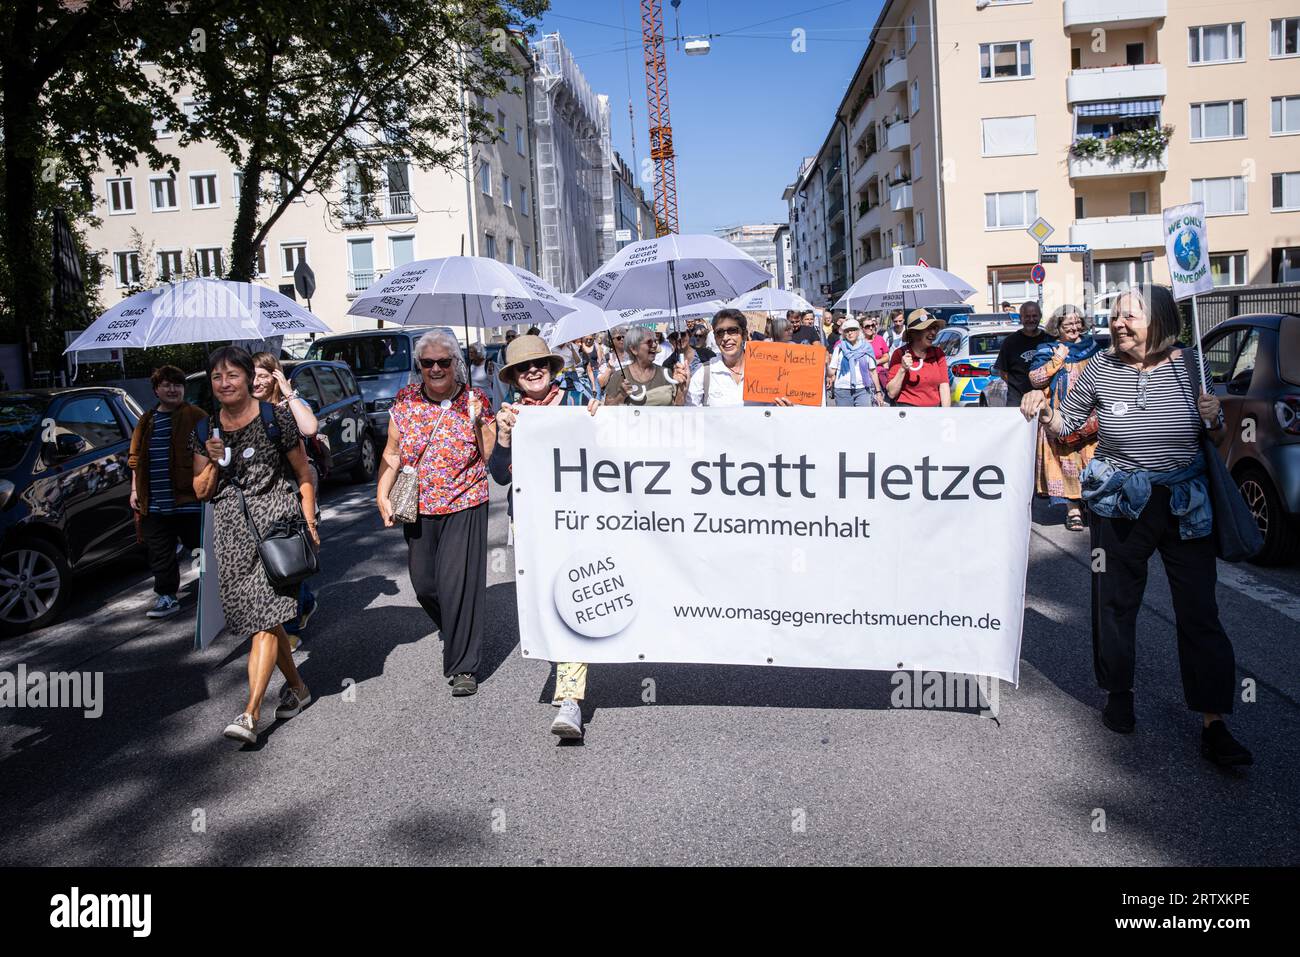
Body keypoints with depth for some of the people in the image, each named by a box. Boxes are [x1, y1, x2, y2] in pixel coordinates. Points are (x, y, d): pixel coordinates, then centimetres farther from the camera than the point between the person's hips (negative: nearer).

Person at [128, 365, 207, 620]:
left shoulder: (196, 417, -2)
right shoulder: (147, 422, 13)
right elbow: (135, 458, 18)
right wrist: (135, 489, 13)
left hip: (190, 500, -5)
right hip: (155, 502, 5)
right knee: (160, 554, 8)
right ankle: (166, 597, 18)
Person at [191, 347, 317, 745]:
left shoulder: (276, 418, -2)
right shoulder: (204, 432, 11)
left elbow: (303, 474, 3)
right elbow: (201, 492, 15)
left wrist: (309, 523, -5)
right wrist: (214, 463, -5)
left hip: (275, 518, -5)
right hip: (231, 528, 5)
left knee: (265, 616, -12)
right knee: (264, 617, 10)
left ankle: (251, 712, -14)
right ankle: (297, 688, 28)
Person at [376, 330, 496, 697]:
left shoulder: (475, 401, -2)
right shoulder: (405, 401, 5)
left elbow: (490, 456, -1)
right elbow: (392, 453, 10)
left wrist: (479, 421, -12)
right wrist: (382, 494, 1)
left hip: (464, 505, -4)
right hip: (418, 507, 4)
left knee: (458, 583, -9)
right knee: (423, 582, 11)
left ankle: (464, 666, 3)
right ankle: (454, 633, 41)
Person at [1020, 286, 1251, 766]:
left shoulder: (1187, 366, -3)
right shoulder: (1101, 368, -5)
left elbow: (1217, 438, 8)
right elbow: (1065, 424, 5)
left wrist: (1214, 418, -13)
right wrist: (1042, 409, -15)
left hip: (1186, 506, 0)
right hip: (1120, 505, 0)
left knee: (1200, 613, 0)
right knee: (1115, 604, 10)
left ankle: (1213, 726, 8)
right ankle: (1118, 695, 31)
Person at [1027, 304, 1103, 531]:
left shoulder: (1092, 346, 15)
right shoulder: (1047, 350, 4)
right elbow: (1035, 379, -6)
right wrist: (1057, 360, -12)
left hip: (1090, 417, 3)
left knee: (1092, 460, 3)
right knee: (1067, 460, -5)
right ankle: (1072, 509, -2)